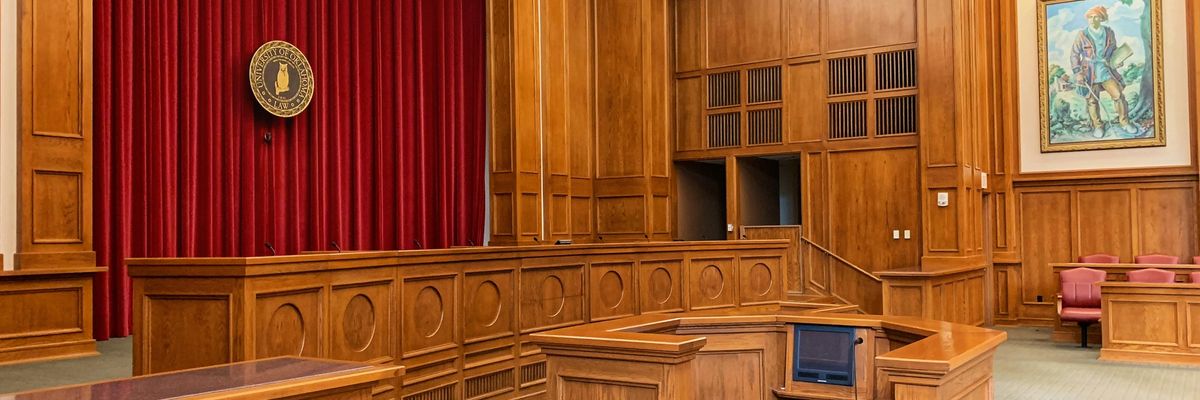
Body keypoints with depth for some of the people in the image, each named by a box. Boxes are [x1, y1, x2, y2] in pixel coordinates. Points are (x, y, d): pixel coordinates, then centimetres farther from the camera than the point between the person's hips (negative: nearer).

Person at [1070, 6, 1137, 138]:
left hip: (1106, 70, 2)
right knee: (1092, 101, 4)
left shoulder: (1109, 32, 2)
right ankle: (1097, 126, 21)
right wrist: (1078, 73, -11)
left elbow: (1113, 49, 16)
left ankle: (1124, 123, 14)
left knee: (1119, 95, -2)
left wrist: (1118, 61, -4)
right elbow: (1074, 54, -4)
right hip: (1090, 73, -2)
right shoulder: (1082, 35, -8)